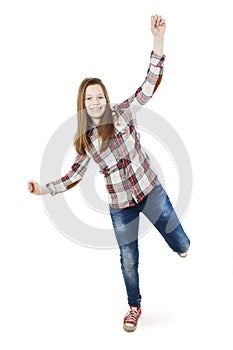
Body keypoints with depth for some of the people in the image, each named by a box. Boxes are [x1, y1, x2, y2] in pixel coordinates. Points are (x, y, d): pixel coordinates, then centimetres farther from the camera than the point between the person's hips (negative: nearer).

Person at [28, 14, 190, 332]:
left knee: (182, 244, 9)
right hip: (120, 206, 2)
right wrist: (44, 189, 1)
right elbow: (74, 175, 10)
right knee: (129, 259, 13)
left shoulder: (123, 113, -8)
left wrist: (158, 39, -28)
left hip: (151, 192, -1)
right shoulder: (85, 140, 1)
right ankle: (134, 306, 38)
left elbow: (150, 85, -17)